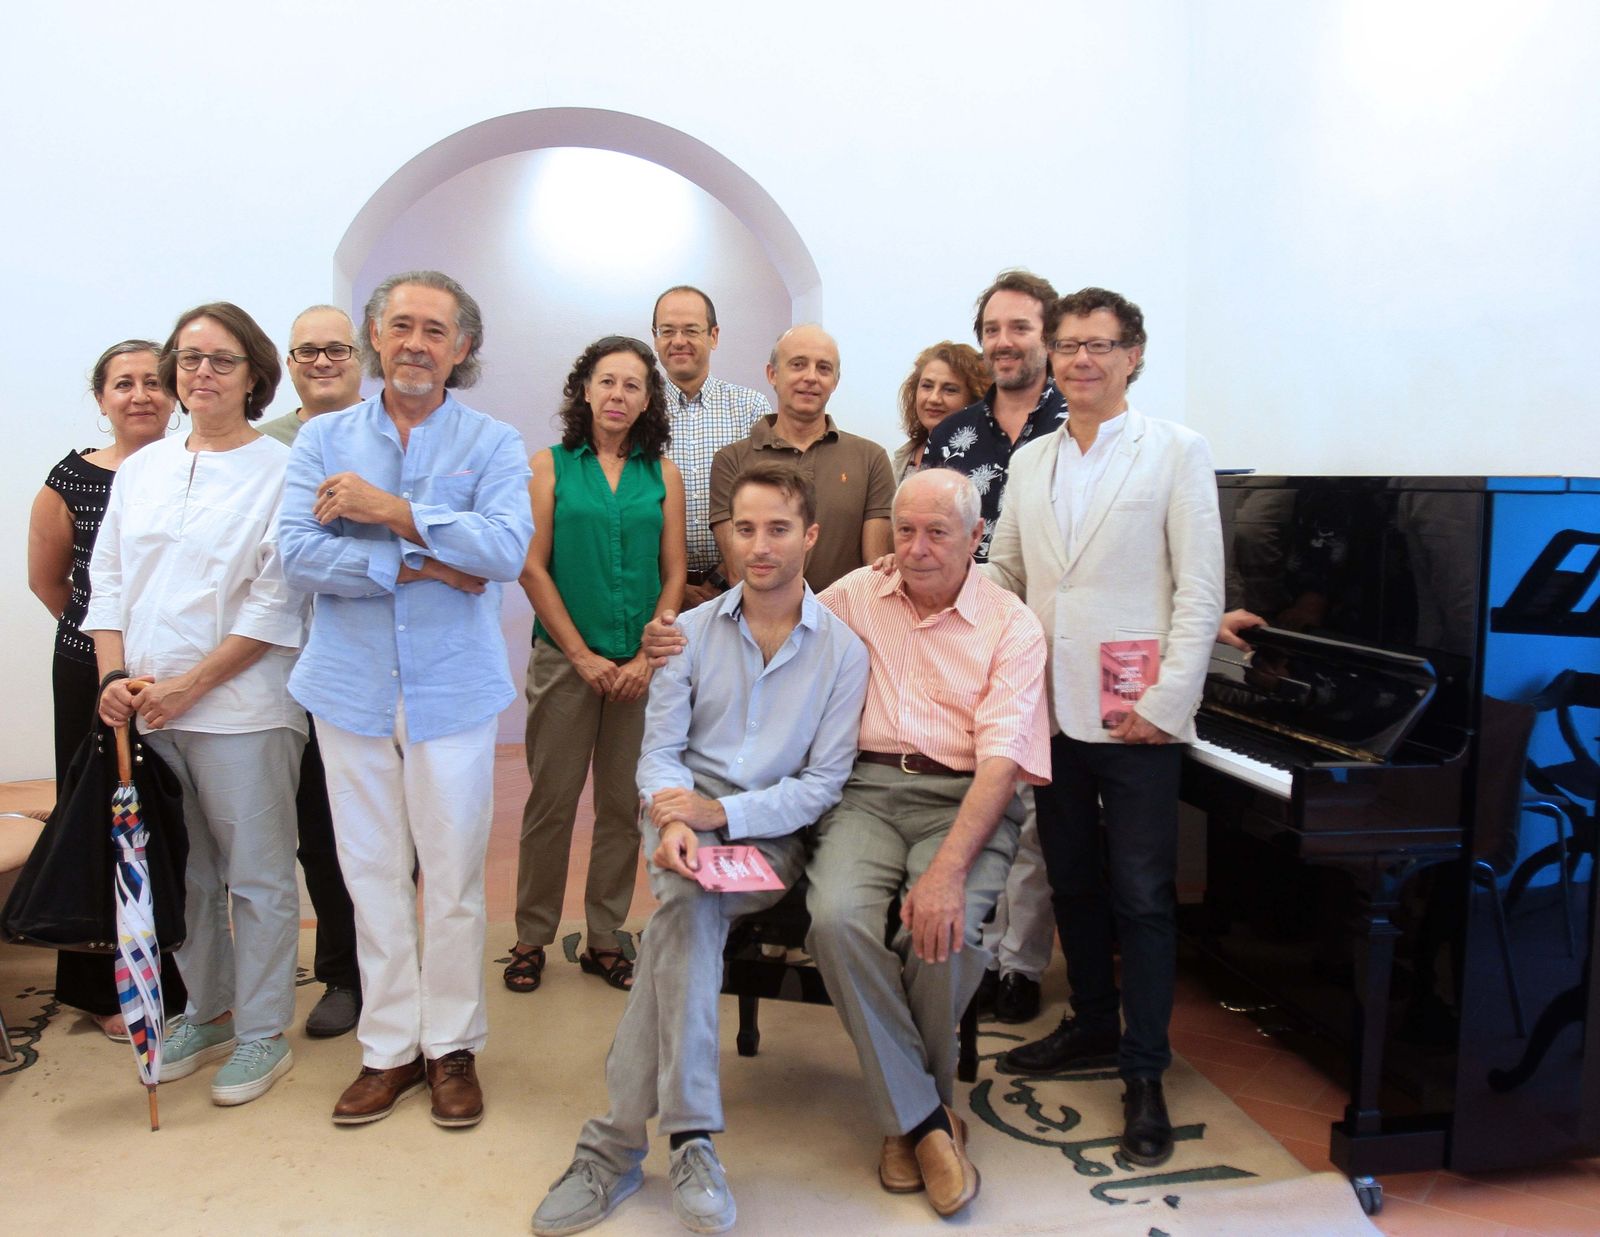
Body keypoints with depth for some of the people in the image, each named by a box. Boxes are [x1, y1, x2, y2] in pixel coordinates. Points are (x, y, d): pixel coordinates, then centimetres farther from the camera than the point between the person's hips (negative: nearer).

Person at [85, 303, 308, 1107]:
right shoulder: (141, 469, 13)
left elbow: (277, 604, -11)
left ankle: (262, 1033, 18)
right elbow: (108, 580, 13)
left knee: (256, 876, 4)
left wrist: (191, 684, -14)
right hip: (145, 710, 5)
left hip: (240, 707, -5)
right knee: (183, 873, 15)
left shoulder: (279, 472, -5)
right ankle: (206, 1012, 31)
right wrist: (115, 675, -2)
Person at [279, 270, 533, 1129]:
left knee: (453, 875, 5)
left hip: (452, 692, -2)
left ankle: (452, 1044, 21)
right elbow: (298, 552, -8)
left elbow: (506, 548, -17)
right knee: (371, 874, 10)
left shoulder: (492, 443, 1)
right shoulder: (323, 439, 6)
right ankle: (388, 1046, 24)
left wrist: (389, 511, -16)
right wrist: (423, 565, -13)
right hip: (351, 687, 2)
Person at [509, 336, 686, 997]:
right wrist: (584, 656, -7)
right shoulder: (550, 466, 2)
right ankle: (532, 938, 19)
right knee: (551, 801, 4)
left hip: (642, 663, 2)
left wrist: (646, 658, -5)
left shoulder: (663, 474, 6)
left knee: (625, 805, 7)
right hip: (566, 658, -2)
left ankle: (604, 940, 20)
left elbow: (674, 575, 5)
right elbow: (533, 569, -3)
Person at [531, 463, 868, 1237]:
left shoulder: (842, 650, 1)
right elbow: (659, 751, 4)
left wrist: (722, 813, -16)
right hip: (688, 815, 2)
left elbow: (824, 781, -2)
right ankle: (689, 1139, -29)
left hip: (771, 832, -1)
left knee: (682, 913, -31)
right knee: (690, 897, -32)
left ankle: (617, 1140, -24)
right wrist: (672, 817, -20)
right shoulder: (689, 633, 8)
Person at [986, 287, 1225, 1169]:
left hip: (1135, 720, -5)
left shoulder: (1176, 453, -2)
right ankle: (1092, 1023, 34)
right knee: (1072, 882, 16)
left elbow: (1200, 589, -7)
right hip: (1050, 713, 5)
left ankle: (1144, 1074, 13)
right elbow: (1004, 578, 13)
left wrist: (1167, 702, -13)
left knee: (1142, 897, 1)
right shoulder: (1028, 462, 12)